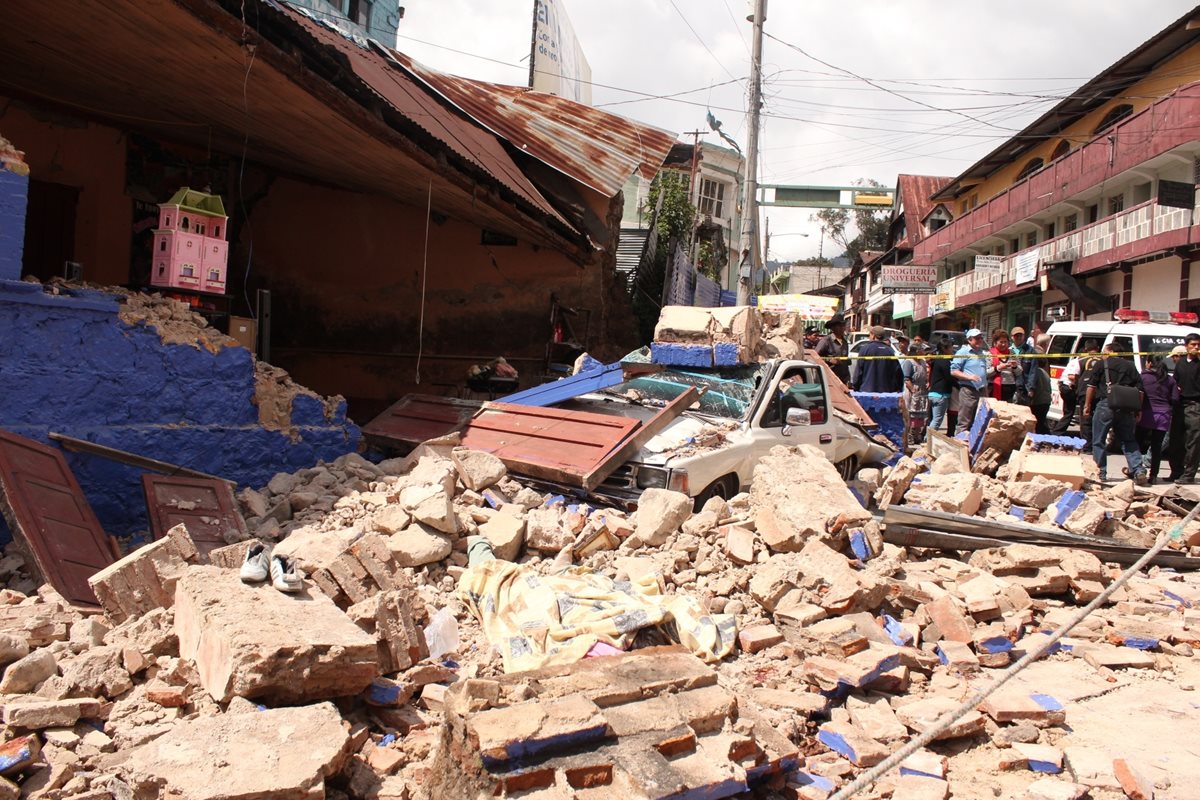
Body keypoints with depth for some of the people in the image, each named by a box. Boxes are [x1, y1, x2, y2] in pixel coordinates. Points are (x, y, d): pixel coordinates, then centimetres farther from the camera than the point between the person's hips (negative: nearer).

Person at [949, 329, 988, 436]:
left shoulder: (983, 353, 21)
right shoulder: (963, 352, -3)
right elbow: (953, 371, -9)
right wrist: (969, 377, -20)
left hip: (981, 390, 8)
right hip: (968, 390, -8)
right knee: (964, 423, -8)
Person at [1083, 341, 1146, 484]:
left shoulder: (1101, 364, 6)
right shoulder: (1130, 366, 16)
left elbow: (1091, 386, -1)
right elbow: (1140, 390, 10)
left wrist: (1087, 405, 5)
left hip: (1105, 405, -4)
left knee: (1099, 441, 6)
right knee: (1129, 441, 13)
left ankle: (1101, 472, 6)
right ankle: (1139, 471, 0)